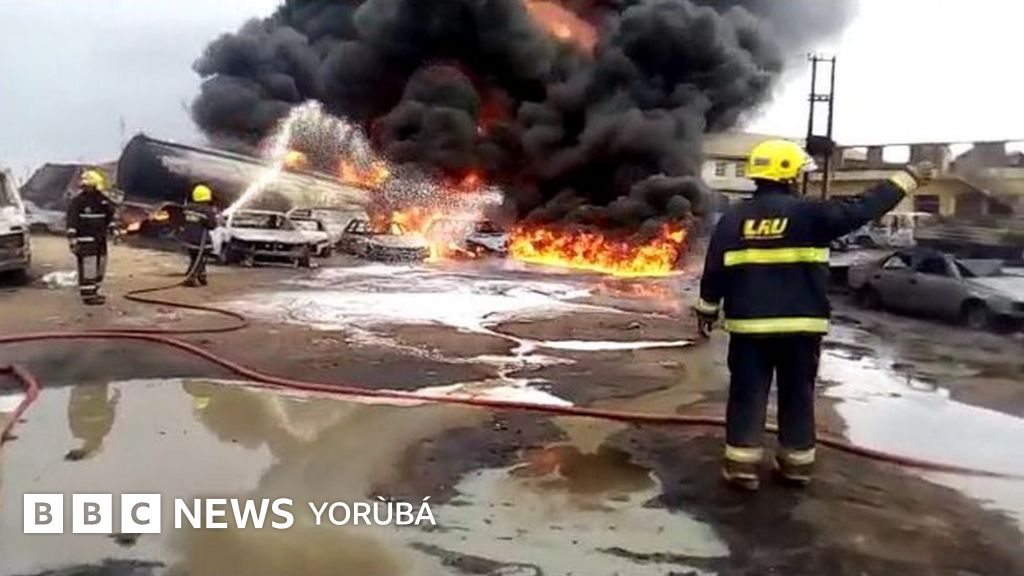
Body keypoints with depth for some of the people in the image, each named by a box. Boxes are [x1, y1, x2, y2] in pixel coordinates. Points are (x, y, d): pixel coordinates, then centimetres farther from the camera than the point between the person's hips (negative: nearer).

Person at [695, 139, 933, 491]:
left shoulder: (734, 218, 1)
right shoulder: (808, 213, -6)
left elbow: (715, 271, 3)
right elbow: (864, 208, -4)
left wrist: (708, 310, 13)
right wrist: (907, 179, 6)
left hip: (749, 324, 1)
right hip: (800, 324, -1)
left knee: (748, 395, 6)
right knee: (798, 395, 12)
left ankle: (742, 465, 6)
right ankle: (797, 463, 22)